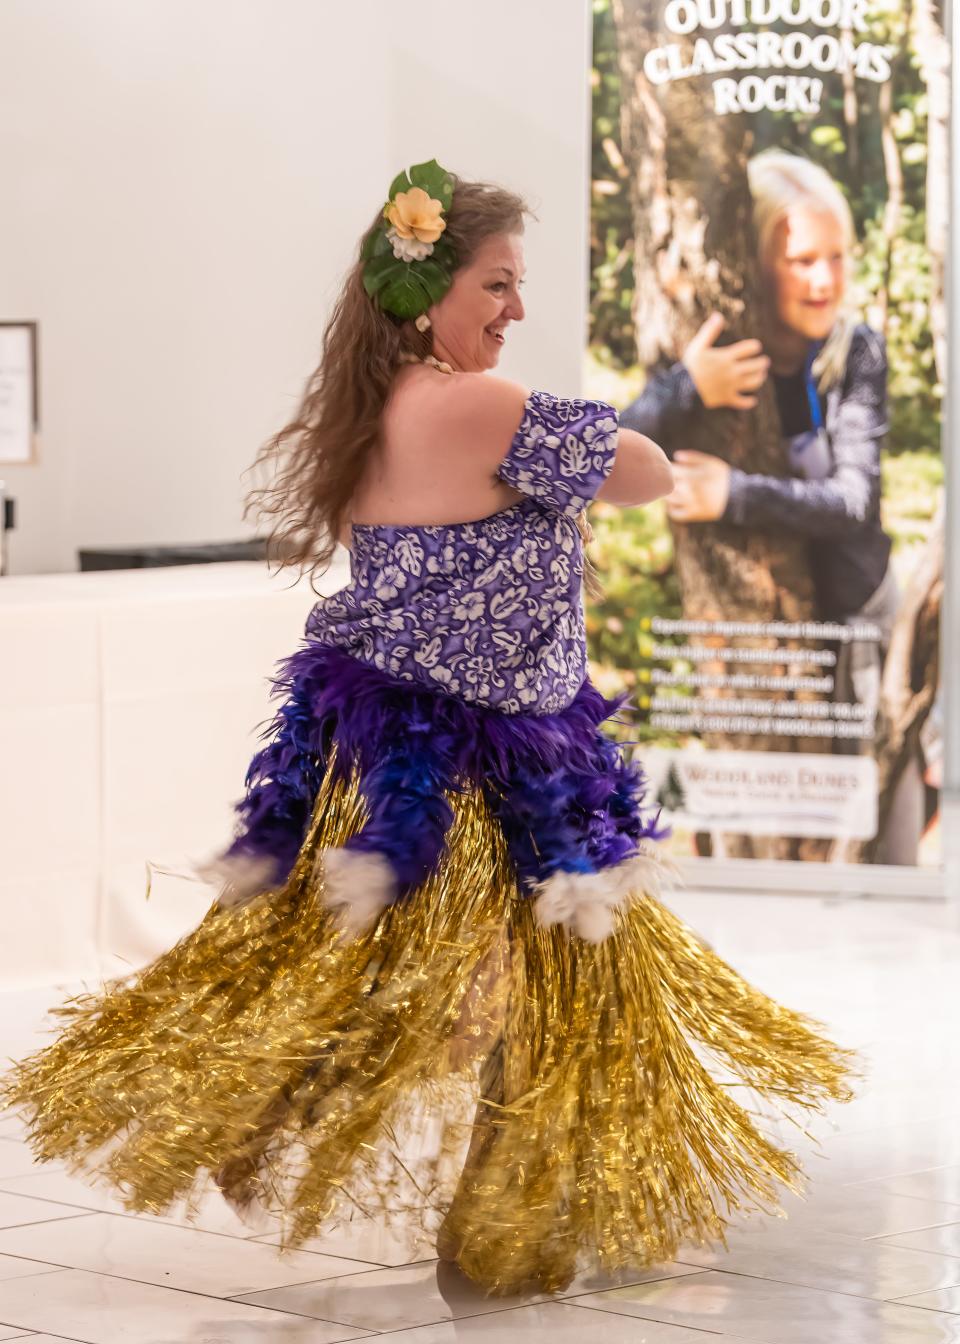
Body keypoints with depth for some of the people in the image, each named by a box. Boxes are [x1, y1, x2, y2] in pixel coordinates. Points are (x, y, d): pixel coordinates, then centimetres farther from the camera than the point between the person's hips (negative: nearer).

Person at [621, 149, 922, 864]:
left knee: (888, 849, 7)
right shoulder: (713, 360, -11)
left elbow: (855, 500, -19)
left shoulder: (857, 351, -10)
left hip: (860, 622, 0)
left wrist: (738, 496, -32)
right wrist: (686, 390, -39)